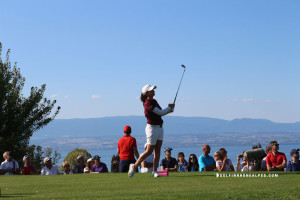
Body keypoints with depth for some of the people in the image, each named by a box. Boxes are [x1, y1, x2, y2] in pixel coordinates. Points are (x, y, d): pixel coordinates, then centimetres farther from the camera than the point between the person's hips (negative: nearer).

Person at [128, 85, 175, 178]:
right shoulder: (148, 103, -18)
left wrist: (170, 108, -1)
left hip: (159, 127, 8)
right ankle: (134, 166, 9)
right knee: (149, 151, -4)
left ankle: (155, 171, 8)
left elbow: (162, 112, 16)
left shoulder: (154, 101, 10)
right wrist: (170, 107, -4)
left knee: (157, 150, 5)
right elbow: (160, 113, -19)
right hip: (152, 127, -8)